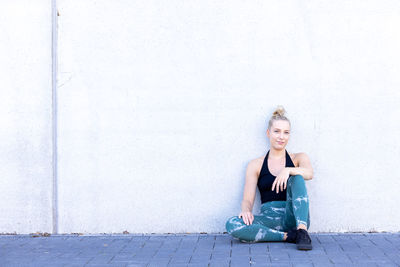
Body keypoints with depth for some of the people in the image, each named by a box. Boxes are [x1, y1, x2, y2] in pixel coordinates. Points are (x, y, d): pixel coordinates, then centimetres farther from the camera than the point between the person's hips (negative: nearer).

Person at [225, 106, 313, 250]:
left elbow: (309, 173, -12)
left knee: (296, 178, -25)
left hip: (293, 218, -1)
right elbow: (248, 199, 6)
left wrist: (288, 170, -31)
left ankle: (302, 231, -35)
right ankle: (287, 236, -25)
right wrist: (246, 210, -18)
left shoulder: (298, 158, 12)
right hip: (269, 219, 1)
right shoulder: (256, 165, 13)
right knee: (232, 224, -28)